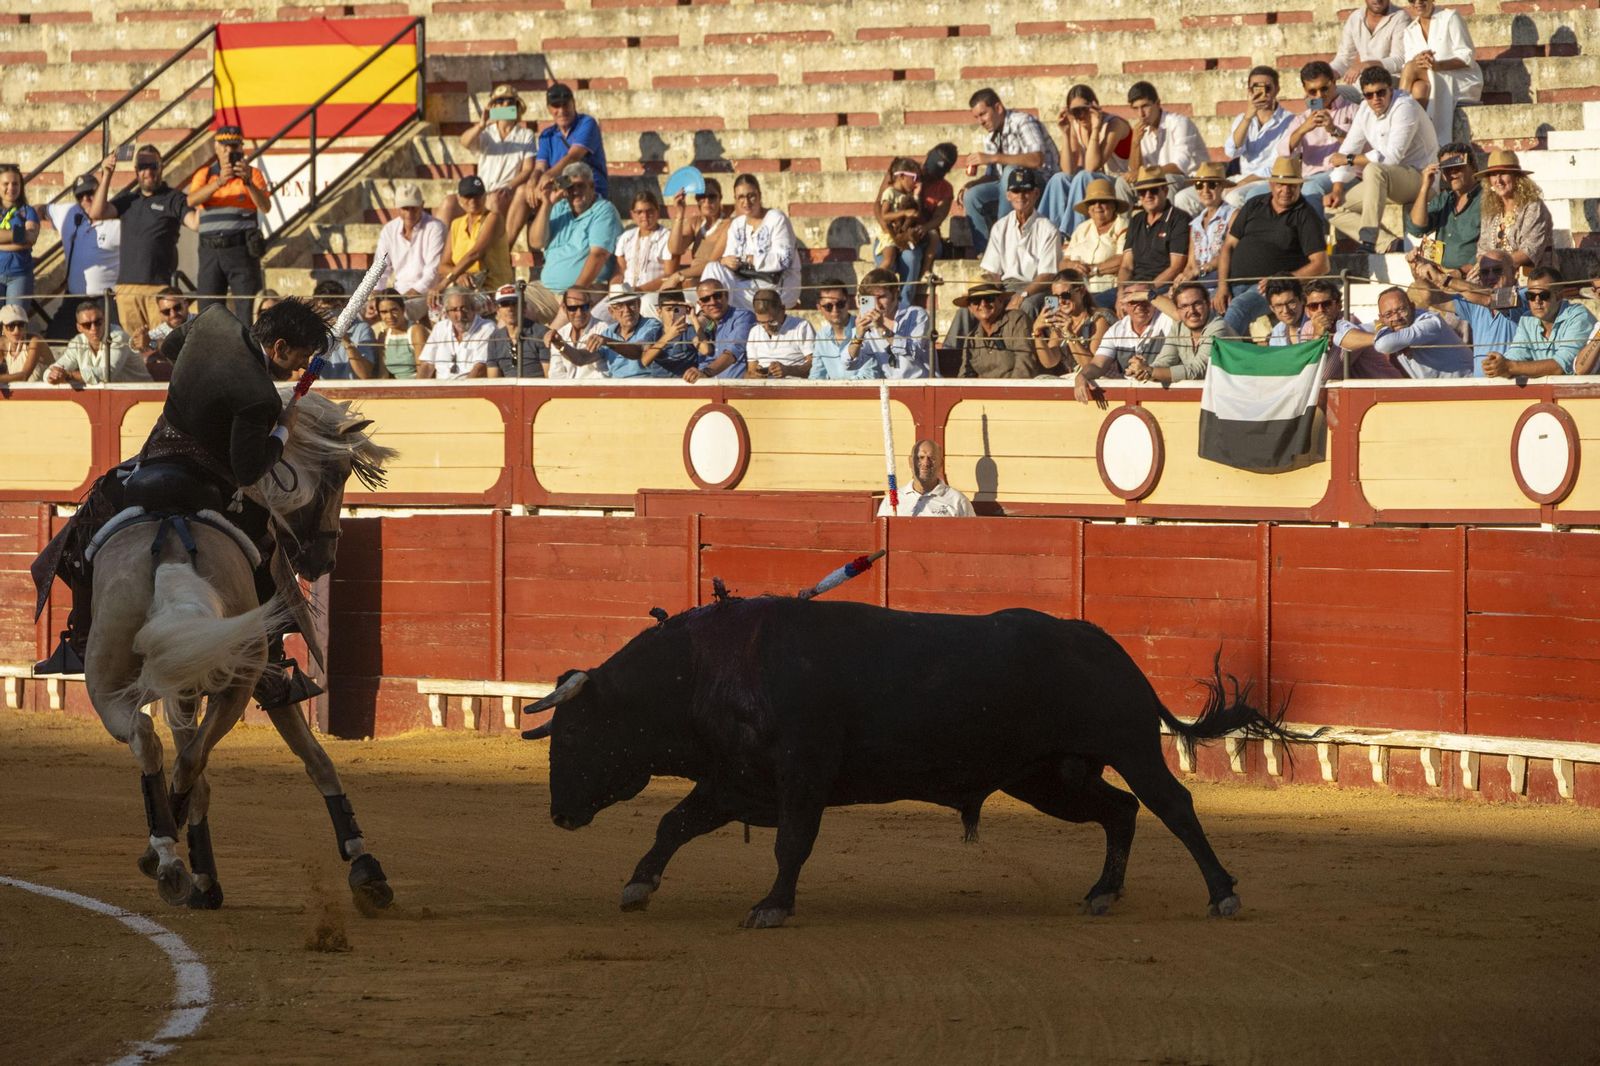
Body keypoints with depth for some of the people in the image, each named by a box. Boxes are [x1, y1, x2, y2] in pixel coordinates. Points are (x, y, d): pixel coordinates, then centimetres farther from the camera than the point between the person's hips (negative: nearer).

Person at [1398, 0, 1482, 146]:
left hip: (1464, 82, -4)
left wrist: (1438, 65, -25)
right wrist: (1418, 61, -20)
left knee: (1411, 68, -28)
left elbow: (1467, 57, -8)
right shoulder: (1410, 31, 17)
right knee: (1419, 88, -32)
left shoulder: (1450, 17, 1)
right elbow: (1409, 63, 5)